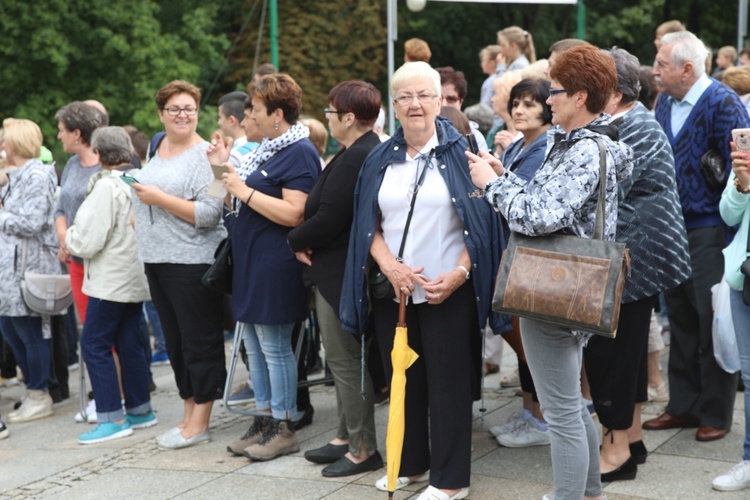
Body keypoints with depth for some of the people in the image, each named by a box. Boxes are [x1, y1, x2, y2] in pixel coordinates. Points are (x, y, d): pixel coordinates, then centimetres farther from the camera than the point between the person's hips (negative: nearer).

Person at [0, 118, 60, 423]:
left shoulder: (36, 176, -13)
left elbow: (30, 223, -20)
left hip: (28, 268, -10)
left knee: (30, 332, -3)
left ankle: (39, 398, 6)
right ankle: (34, 389, 23)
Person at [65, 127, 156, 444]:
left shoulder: (105, 187, -17)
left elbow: (89, 241, -17)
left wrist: (69, 238, 5)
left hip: (111, 280, -8)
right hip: (135, 276, 8)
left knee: (94, 344, -2)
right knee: (130, 343, 14)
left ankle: (113, 418, -3)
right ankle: (140, 409, 20)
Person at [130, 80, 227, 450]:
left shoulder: (205, 156, -11)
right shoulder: (157, 149, 13)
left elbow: (210, 214, -20)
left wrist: (159, 198, -19)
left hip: (192, 262, -8)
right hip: (157, 260, 8)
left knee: (200, 341, -1)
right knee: (175, 340, 14)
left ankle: (199, 424, 6)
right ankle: (188, 415, 23)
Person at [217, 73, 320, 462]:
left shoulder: (299, 153, -15)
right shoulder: (269, 148, 15)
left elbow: (293, 213, -25)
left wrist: (244, 191, -20)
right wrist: (227, 170, 8)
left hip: (275, 265, -10)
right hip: (251, 261, 10)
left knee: (274, 346, -3)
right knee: (254, 345, 13)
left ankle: (283, 428, 7)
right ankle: (264, 420, 22)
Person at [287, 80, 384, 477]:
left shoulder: (353, 159, -22)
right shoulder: (370, 151, 10)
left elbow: (327, 220, -24)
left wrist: (297, 241, -7)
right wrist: (306, 240, 2)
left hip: (341, 274, -11)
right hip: (345, 269, 11)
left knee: (345, 360, -1)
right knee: (344, 358, 18)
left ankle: (363, 449, 7)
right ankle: (347, 436, 28)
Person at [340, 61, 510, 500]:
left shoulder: (460, 152, -3)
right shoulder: (381, 159, 9)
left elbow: (481, 224, -4)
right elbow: (369, 224, 8)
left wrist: (458, 275, -14)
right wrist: (390, 266, -8)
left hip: (448, 291, -4)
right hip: (392, 289, 4)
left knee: (447, 382, 0)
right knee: (402, 378, 11)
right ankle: (410, 465, 26)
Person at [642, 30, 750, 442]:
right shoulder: (664, 103, 8)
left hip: (709, 230, -7)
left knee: (712, 324, 2)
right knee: (680, 320, 13)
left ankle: (716, 413, 13)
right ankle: (683, 405, 24)